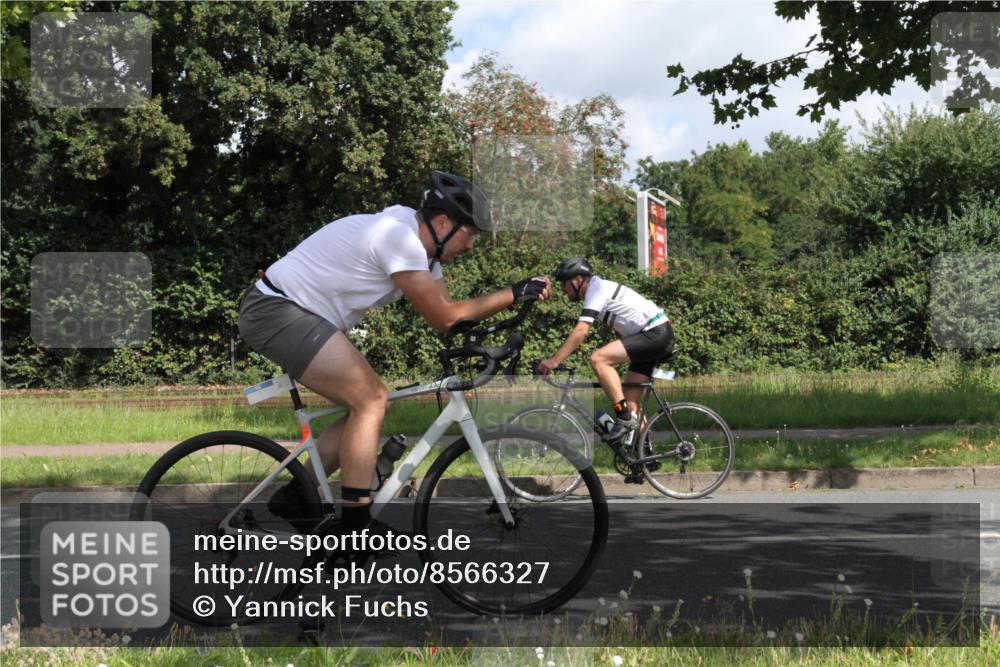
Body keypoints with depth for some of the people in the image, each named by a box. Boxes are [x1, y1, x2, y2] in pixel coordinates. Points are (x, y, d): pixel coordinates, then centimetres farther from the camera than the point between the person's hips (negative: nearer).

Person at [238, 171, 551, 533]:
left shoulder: (418, 246, 11)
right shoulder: (399, 238, -21)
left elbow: (448, 310, 11)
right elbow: (443, 318, -16)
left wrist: (516, 294, 1)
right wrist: (514, 294, -12)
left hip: (295, 313, 11)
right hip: (276, 310, -11)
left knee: (369, 402, 8)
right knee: (370, 400, -16)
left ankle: (295, 498, 16)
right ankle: (355, 524, -13)